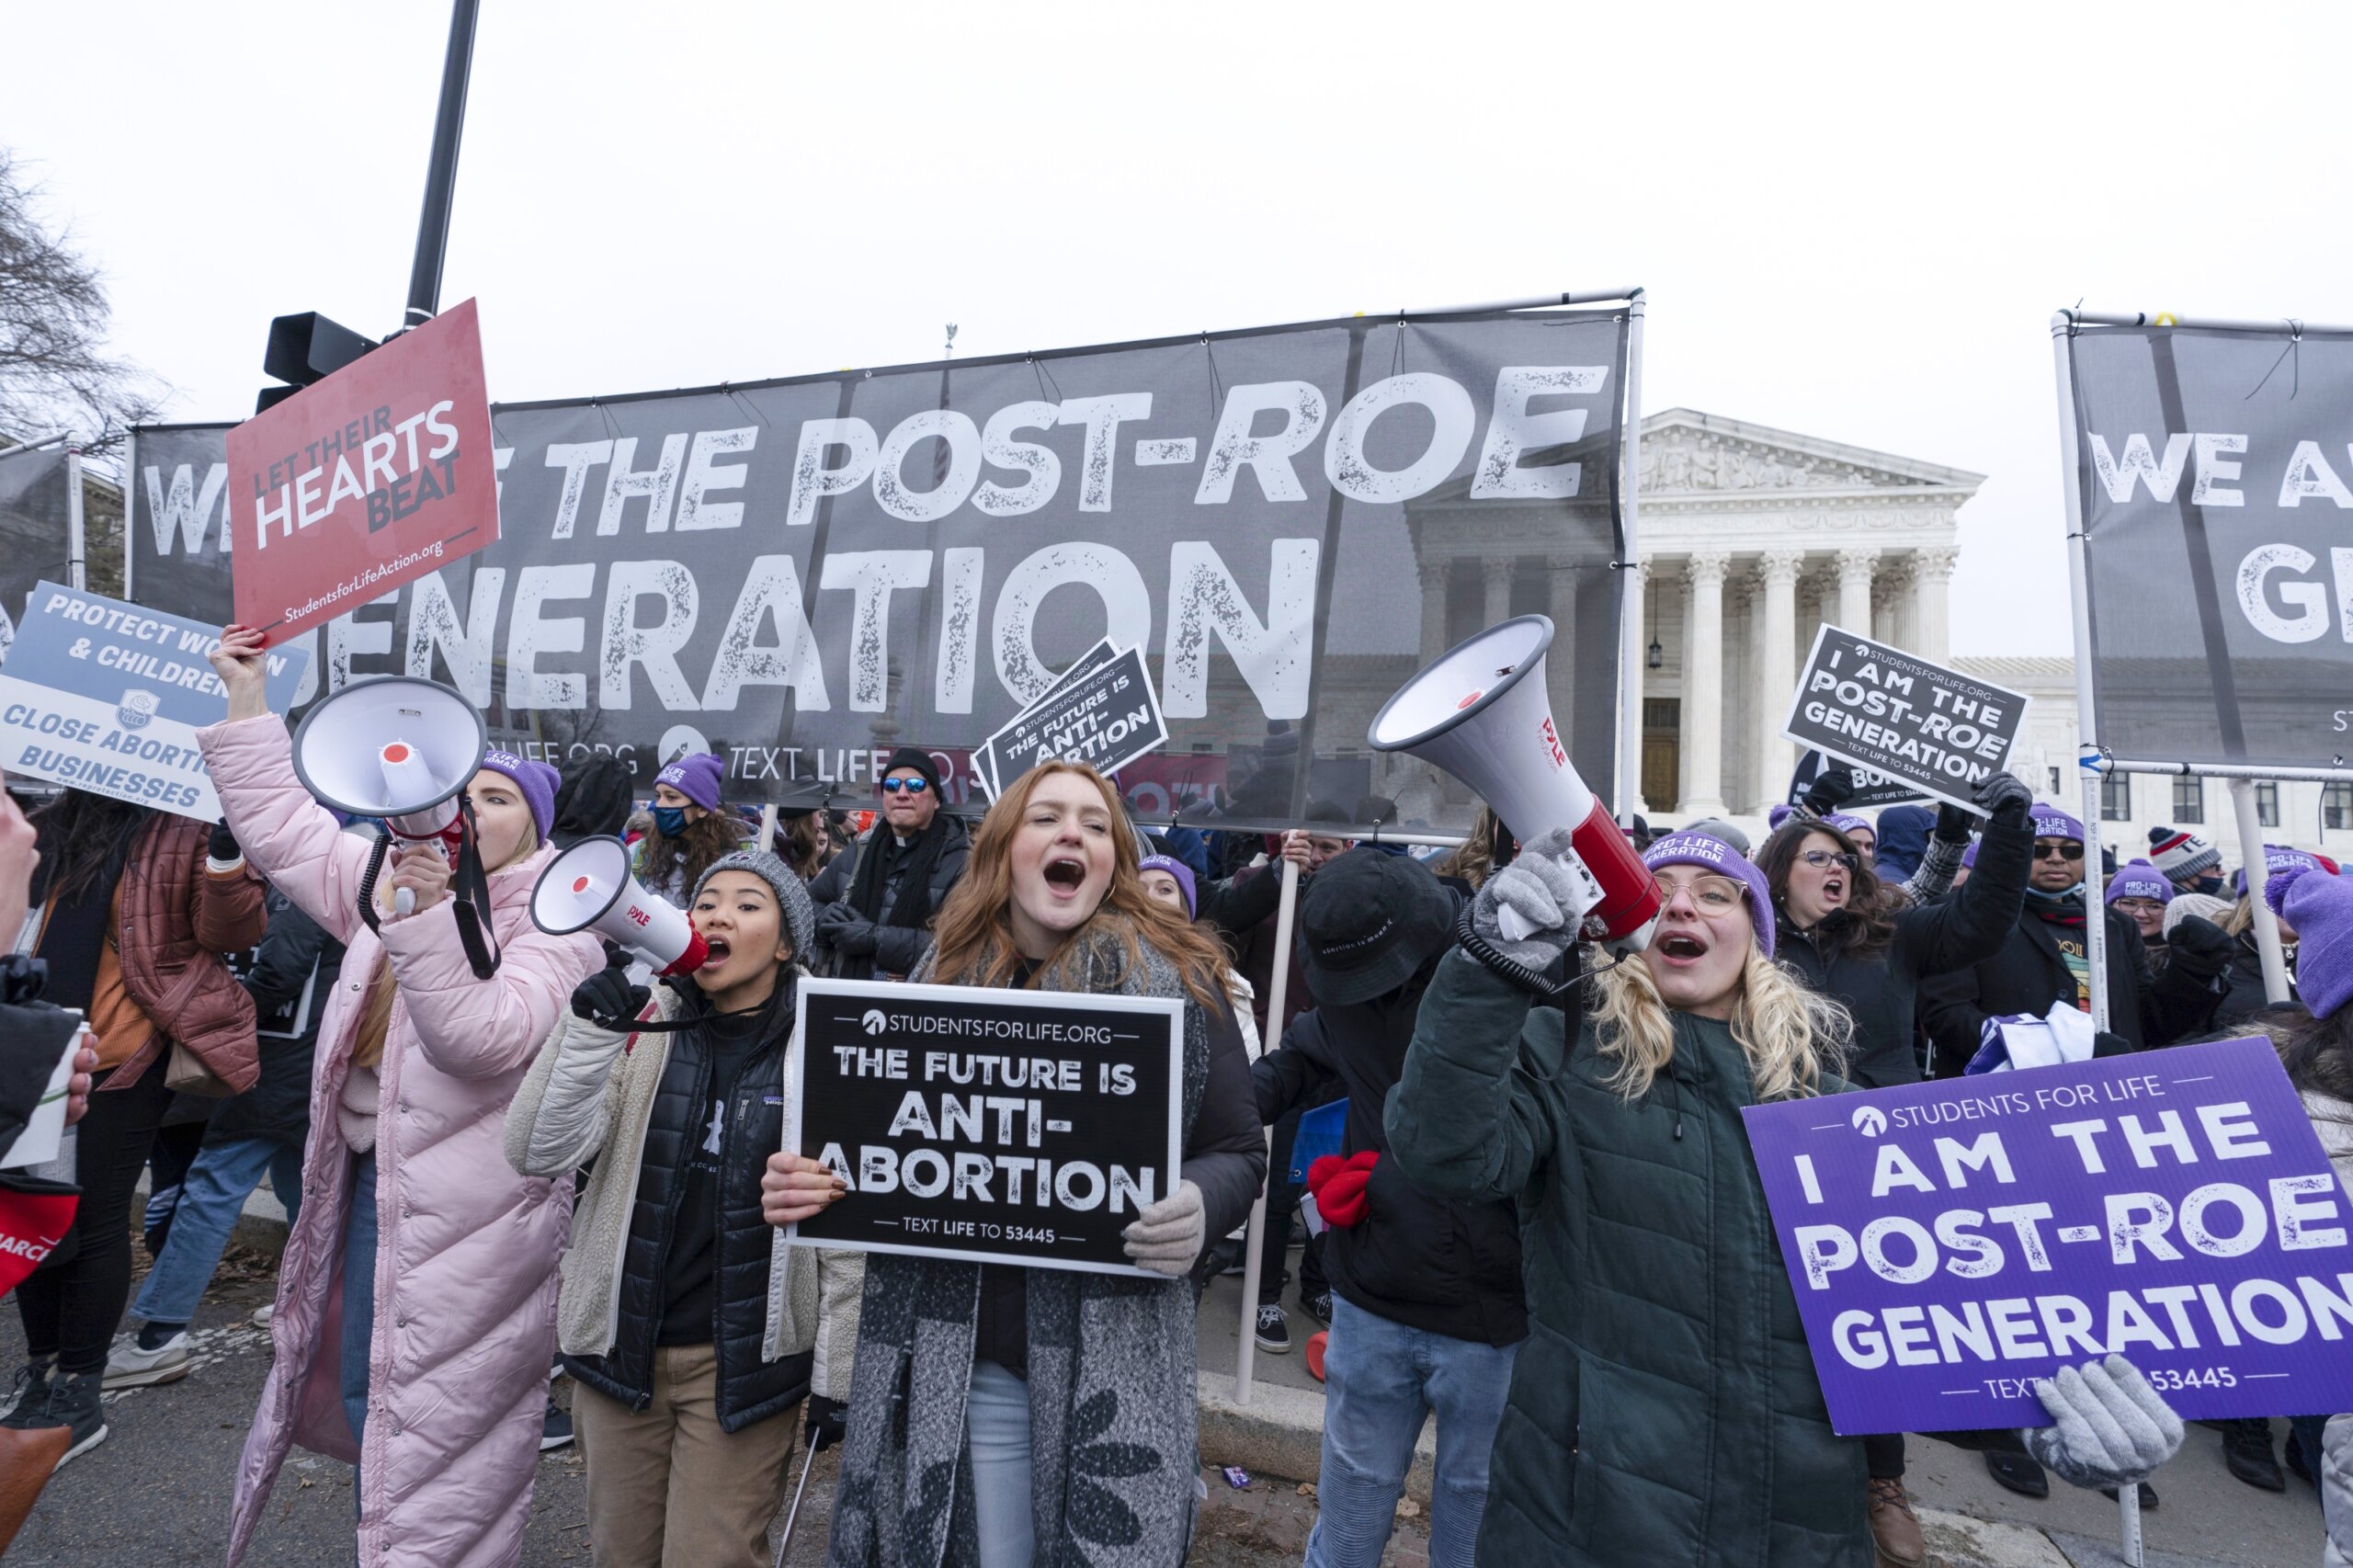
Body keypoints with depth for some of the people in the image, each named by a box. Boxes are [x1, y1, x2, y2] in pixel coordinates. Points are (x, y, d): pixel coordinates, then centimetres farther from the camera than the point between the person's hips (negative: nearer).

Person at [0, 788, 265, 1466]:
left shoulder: (187, 831, -6)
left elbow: (229, 933, -13)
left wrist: (226, 857, -27)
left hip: (124, 1060, -6)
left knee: (94, 1219, 2)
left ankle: (76, 1395, 16)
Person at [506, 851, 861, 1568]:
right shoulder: (642, 1027, -2)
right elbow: (540, 1151, -12)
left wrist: (837, 1376, -4)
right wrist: (592, 1027, -24)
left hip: (745, 1362, -3)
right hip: (621, 1346, 4)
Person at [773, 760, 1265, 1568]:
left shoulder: (1174, 979, -6)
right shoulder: (942, 981, 4)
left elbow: (1238, 1149, -2)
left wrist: (1199, 1205, -23)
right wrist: (812, 1181, -8)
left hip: (1116, 1359, -2)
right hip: (961, 1358, 3)